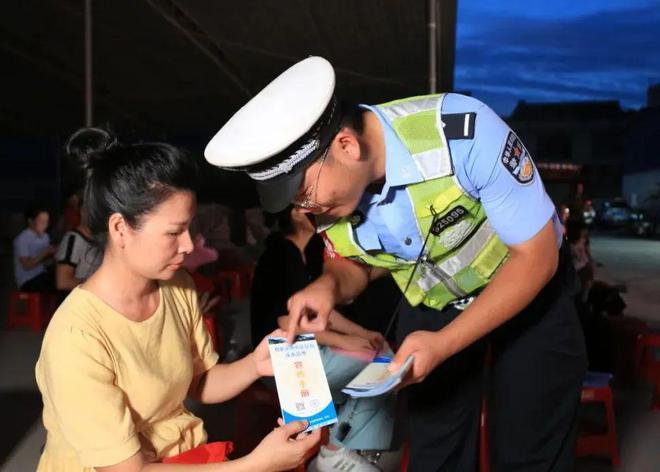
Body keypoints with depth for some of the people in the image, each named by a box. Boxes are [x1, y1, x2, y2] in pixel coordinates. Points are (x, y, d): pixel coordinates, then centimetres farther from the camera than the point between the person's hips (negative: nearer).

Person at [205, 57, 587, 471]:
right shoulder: (326, 187, -18)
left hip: (530, 288, -3)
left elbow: (536, 255, -26)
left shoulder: (463, 131, -35)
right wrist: (329, 286, -23)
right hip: (431, 304, 4)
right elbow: (355, 262, 1)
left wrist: (445, 343, -33)